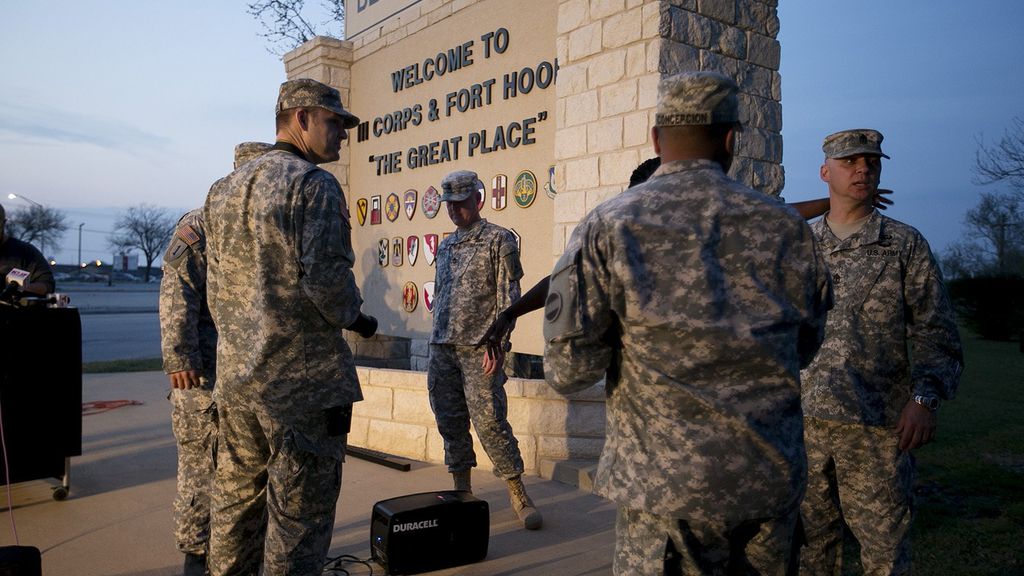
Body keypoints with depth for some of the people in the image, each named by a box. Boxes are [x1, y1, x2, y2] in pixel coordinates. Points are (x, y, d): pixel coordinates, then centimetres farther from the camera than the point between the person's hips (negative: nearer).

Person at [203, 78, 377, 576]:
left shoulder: (225, 189, 14)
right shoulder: (314, 184, -10)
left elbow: (215, 287, 16)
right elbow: (325, 278, -20)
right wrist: (358, 321, -2)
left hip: (234, 376, 8)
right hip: (303, 377, -8)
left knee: (235, 500, 18)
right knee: (299, 510, 2)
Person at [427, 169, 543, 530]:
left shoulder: (499, 240, -1)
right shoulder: (445, 247, 19)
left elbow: (508, 296, -7)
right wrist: (435, 342, 16)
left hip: (478, 348, -6)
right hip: (442, 349, 7)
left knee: (489, 422, -8)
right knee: (450, 422, 8)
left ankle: (518, 494, 4)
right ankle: (462, 490, 20)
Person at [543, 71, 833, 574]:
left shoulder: (608, 227, -10)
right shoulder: (785, 226, 1)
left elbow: (568, 371, -12)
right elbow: (804, 348, 13)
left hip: (668, 481, -3)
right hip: (775, 477, 4)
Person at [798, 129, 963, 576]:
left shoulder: (905, 245, 5)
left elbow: (933, 330, 2)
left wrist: (924, 397, -10)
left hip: (877, 424, -2)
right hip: (804, 419, 2)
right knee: (808, 539, 11)